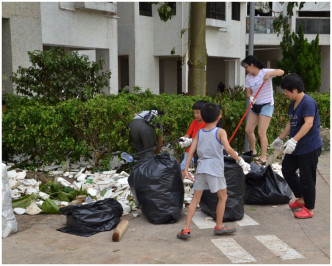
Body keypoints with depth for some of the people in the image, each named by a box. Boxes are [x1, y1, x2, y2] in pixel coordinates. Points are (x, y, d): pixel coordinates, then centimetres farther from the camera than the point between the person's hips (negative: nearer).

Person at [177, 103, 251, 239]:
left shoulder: (199, 133, 9)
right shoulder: (220, 132, -3)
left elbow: (191, 151, 5)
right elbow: (228, 149, -16)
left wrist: (186, 169, 8)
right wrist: (241, 161, -10)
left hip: (201, 168, 4)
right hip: (215, 169, -4)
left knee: (195, 199, 9)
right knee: (223, 197, 15)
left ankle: (186, 229, 4)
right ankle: (219, 226, 22)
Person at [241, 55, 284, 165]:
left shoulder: (265, 72, -12)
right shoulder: (248, 77, 6)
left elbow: (281, 72, -23)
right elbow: (248, 92, 6)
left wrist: (270, 74, -41)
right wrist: (251, 97, -18)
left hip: (266, 105, -7)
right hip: (255, 106, 7)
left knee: (261, 133, -10)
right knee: (248, 130, 8)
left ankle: (263, 158, -2)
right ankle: (253, 151, 30)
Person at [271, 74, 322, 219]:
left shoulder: (308, 102, -20)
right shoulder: (293, 104, 10)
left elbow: (309, 123, -30)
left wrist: (294, 140, -36)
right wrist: (281, 138, 26)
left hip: (309, 148, -10)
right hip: (296, 147, 10)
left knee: (306, 178, -1)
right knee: (287, 169, 17)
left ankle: (309, 209, 13)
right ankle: (301, 198, 32)